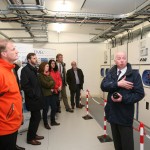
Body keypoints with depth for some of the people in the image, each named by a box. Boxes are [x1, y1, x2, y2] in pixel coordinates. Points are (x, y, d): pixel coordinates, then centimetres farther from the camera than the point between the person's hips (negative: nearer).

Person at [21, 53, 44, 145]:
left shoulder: (34, 69, 15)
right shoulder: (25, 69, -13)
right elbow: (24, 85, -20)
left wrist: (39, 94, 9)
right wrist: (34, 94, -18)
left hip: (36, 97, 9)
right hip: (32, 98, -9)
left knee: (35, 117, 17)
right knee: (37, 117, -3)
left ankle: (33, 135, 32)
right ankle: (30, 138, 13)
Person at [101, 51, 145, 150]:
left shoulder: (134, 74, -8)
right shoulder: (111, 73, 5)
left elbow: (140, 94, -12)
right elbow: (103, 86, -11)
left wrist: (123, 99, -22)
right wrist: (118, 84, -24)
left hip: (125, 115, -4)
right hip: (113, 113, 4)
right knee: (117, 142, 21)